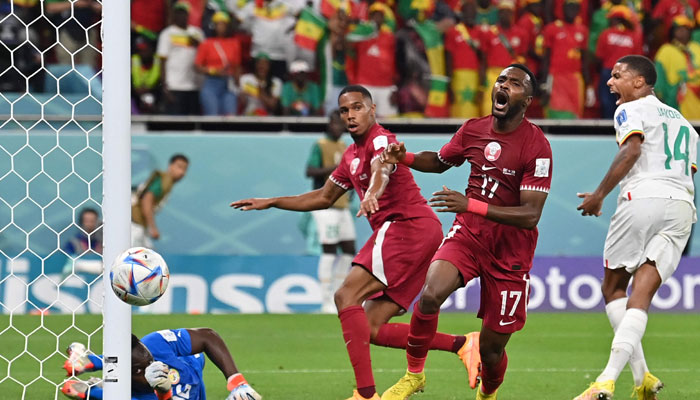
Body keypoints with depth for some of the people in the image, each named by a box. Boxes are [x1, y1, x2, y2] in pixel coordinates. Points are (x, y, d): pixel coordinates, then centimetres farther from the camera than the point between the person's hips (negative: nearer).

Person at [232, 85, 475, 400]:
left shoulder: (380, 141, -8)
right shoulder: (352, 156, 22)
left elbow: (381, 170, -32)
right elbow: (324, 197, 34)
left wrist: (372, 194, -55)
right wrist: (271, 203, 33)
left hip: (408, 226, -10)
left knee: (346, 296, -20)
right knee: (373, 329, 4)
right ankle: (462, 345, 4)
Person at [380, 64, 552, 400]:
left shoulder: (537, 147, -15)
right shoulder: (473, 129, 2)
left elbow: (530, 215, -21)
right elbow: (440, 161, 23)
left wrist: (471, 205, -31)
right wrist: (404, 158, 2)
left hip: (511, 249, -3)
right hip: (468, 234, 3)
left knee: (491, 348, 2)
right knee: (430, 294, -28)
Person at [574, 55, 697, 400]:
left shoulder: (631, 110, 7)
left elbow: (632, 149, -11)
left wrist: (600, 194, -11)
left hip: (642, 198, -6)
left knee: (614, 288, 8)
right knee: (641, 294, -4)